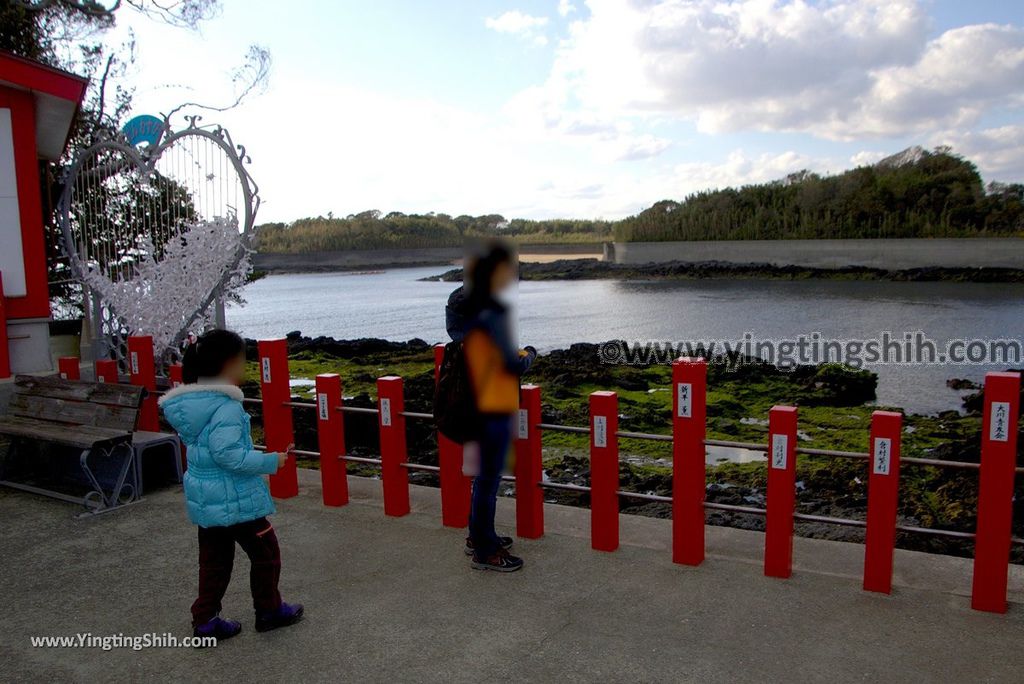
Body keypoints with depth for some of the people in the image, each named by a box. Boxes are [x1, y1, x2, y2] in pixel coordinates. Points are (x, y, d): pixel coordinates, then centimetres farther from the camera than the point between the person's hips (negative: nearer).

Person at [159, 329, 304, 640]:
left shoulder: (187, 402, 5)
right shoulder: (226, 407, -23)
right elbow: (229, 453, -29)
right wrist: (270, 462, -20)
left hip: (203, 498, 8)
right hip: (235, 498, -8)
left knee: (214, 560, 19)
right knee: (265, 553, 11)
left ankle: (205, 620, 25)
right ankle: (269, 611, 25)